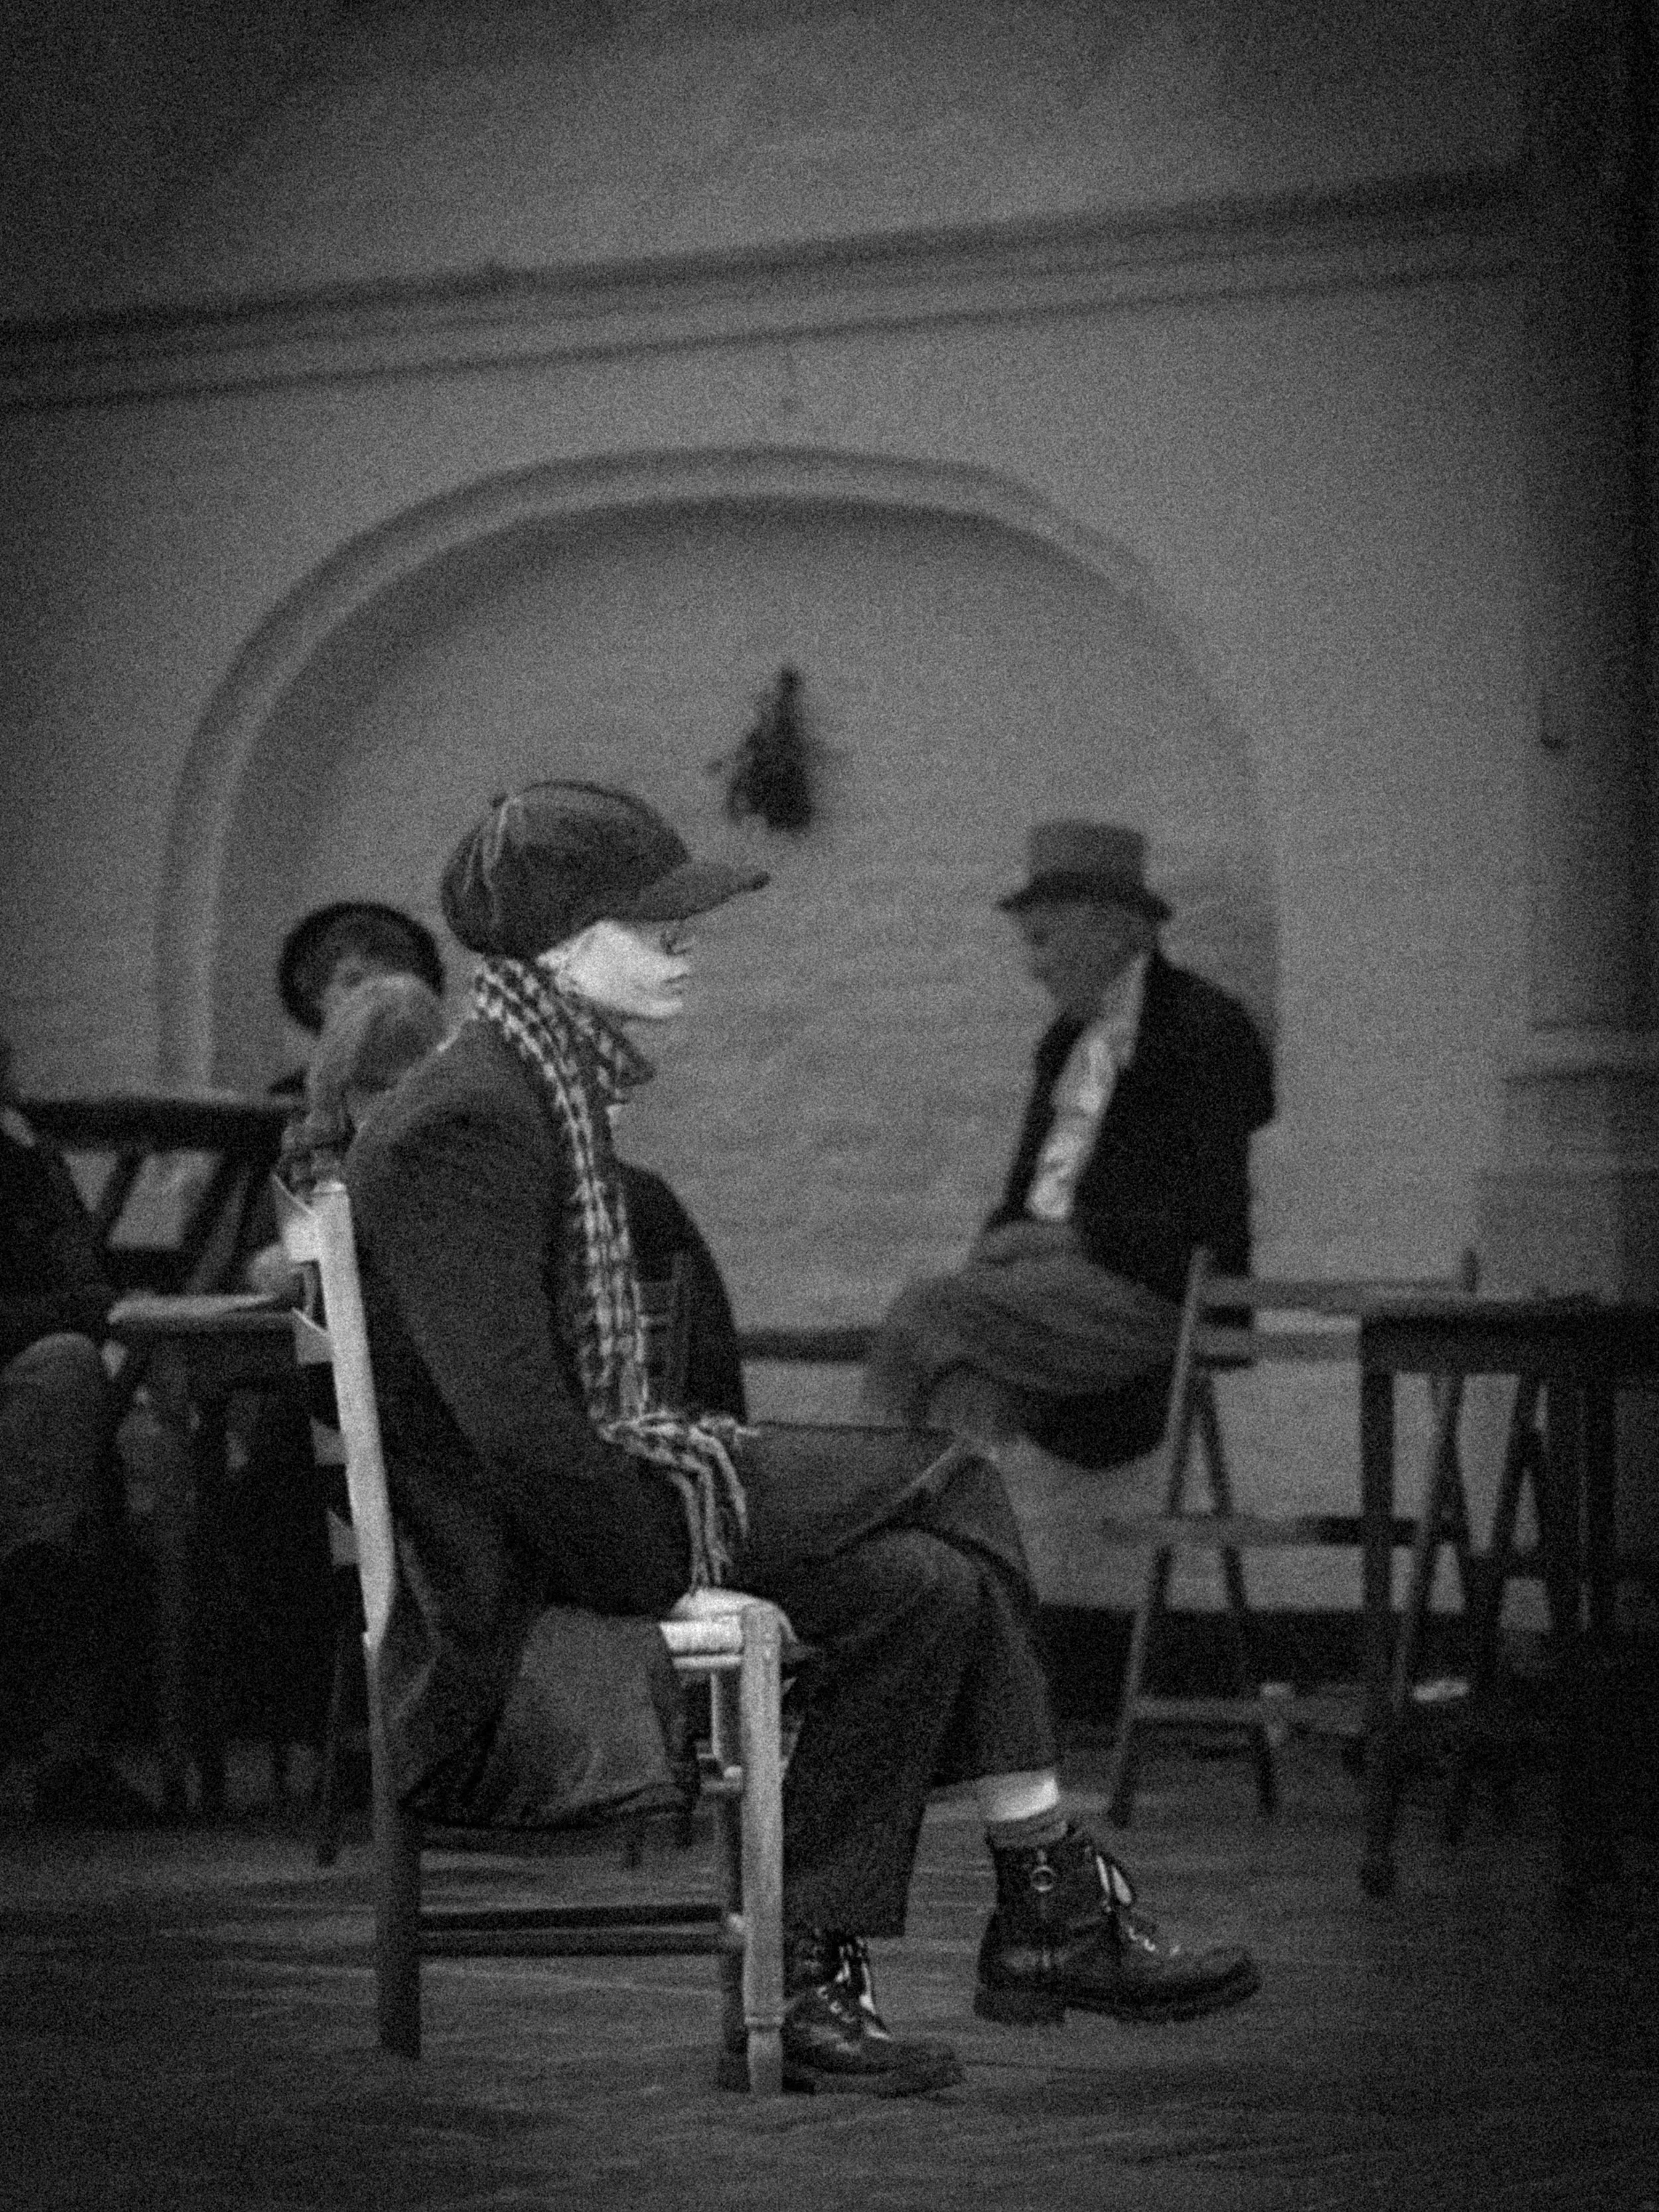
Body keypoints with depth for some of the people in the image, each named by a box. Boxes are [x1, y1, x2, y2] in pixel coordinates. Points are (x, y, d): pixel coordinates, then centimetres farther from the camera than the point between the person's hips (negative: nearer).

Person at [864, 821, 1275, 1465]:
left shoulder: (1206, 1029, -4)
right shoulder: (1067, 1038, 22)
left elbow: (1215, 1218, -12)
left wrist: (1073, 1237, -13)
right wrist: (998, 1244, 2)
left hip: (1145, 1290, -7)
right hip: (1048, 1265, 7)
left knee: (924, 1315, -23)